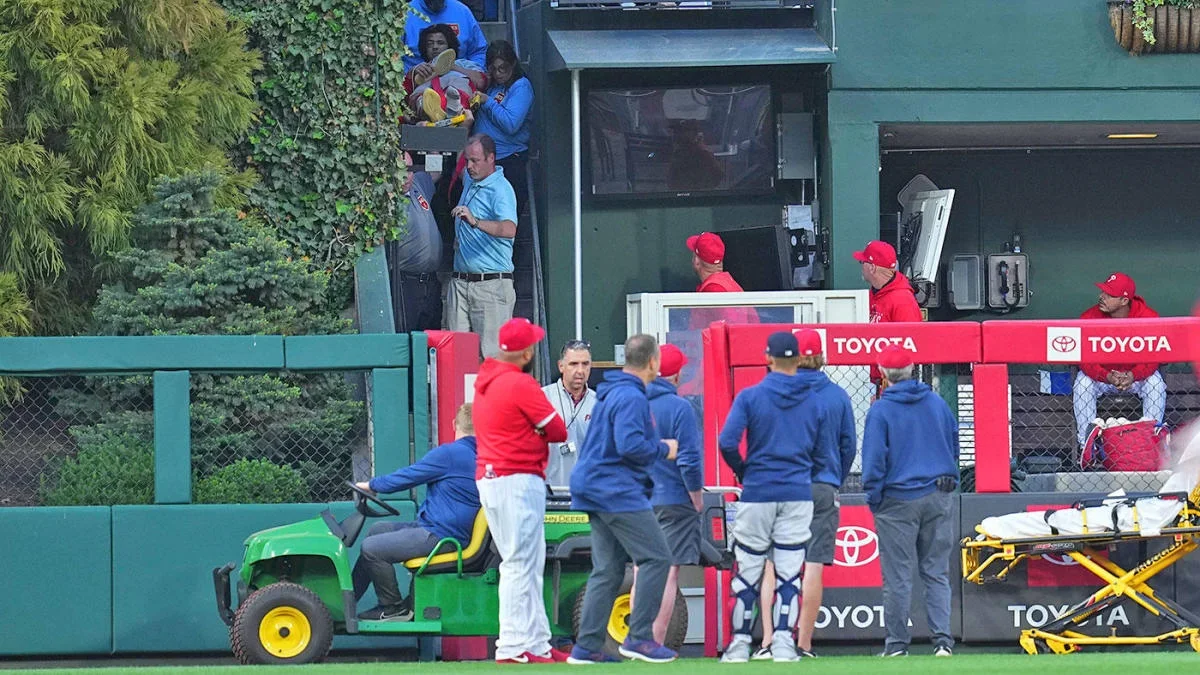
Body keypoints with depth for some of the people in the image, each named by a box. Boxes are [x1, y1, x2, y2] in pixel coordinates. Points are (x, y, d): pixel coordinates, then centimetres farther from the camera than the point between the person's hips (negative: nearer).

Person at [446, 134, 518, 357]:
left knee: (492, 353, -11)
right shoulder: (469, 179, 13)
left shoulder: (500, 189, -12)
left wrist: (475, 222, -42)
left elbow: (509, 229, -29)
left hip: (492, 283, -8)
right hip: (460, 280, 8)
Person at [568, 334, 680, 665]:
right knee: (656, 557, -8)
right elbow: (630, 445, -24)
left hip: (598, 489, 10)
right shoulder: (631, 397, -14)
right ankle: (639, 637, -9)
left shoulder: (611, 394, 18)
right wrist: (664, 450, -8)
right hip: (619, 492, -10)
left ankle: (587, 646, 7)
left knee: (607, 570, 9)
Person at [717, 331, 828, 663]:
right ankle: (783, 644, -2)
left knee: (747, 573, 5)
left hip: (757, 494, -2)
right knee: (789, 573, 3)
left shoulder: (750, 396, -5)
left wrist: (742, 471, 4)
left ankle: (740, 645, 6)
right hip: (799, 494, 2)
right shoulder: (815, 400, 4)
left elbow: (727, 442, -13)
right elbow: (819, 449, 7)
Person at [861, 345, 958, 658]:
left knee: (897, 577, 0)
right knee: (937, 573, 7)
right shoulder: (937, 403, 6)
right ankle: (943, 640, 0)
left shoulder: (881, 410, -8)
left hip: (898, 500, -4)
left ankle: (897, 645, 2)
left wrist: (874, 499, -2)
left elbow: (874, 459, -9)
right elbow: (954, 444, 15)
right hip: (937, 497, 4)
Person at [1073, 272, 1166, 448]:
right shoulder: (1090, 317, -19)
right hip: (1101, 373, 0)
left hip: (1136, 375, 0)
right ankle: (1086, 444, -20)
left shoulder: (1148, 317, -20)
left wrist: (1132, 376, -39)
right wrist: (1108, 377, -37)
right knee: (1082, 385, -28)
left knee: (1156, 384, -28)